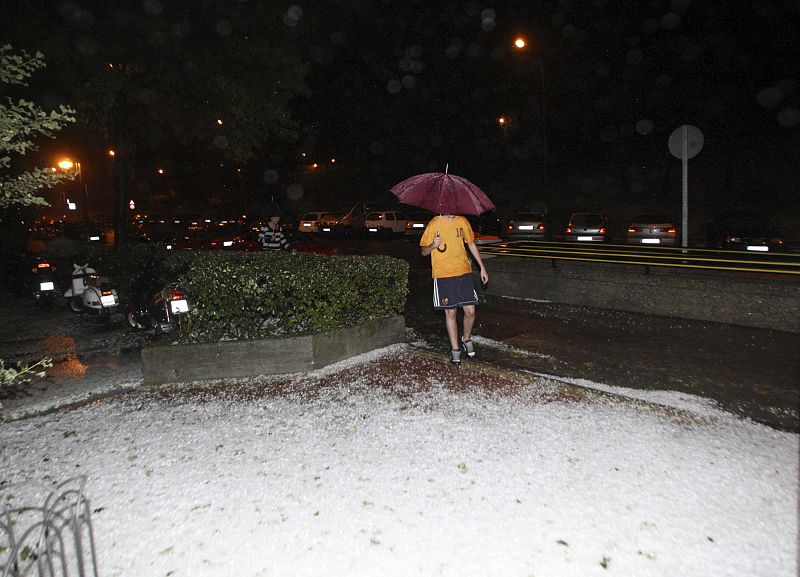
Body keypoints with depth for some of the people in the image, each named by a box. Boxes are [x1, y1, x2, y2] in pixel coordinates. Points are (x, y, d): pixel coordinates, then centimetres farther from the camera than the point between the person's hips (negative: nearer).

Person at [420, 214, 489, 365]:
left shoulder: (462, 221, 7)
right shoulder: (434, 224, -4)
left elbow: (471, 244, 18)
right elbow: (424, 251, -1)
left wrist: (482, 267, 16)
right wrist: (433, 246, -24)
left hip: (464, 272, 3)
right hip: (443, 275, -3)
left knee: (470, 310, -1)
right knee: (450, 312, 3)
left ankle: (466, 338, 28)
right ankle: (455, 349, 18)